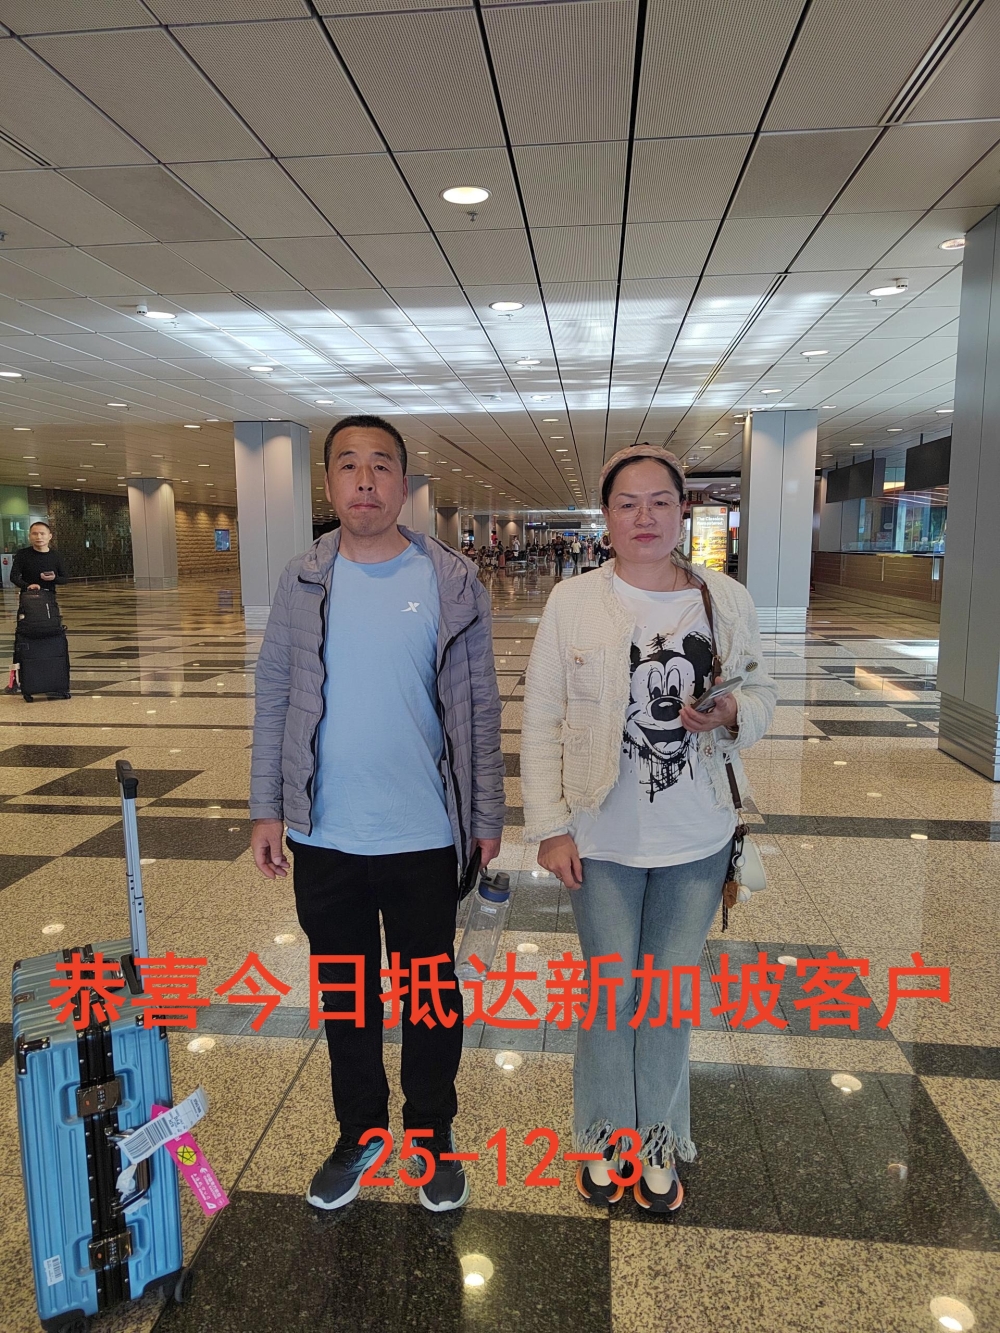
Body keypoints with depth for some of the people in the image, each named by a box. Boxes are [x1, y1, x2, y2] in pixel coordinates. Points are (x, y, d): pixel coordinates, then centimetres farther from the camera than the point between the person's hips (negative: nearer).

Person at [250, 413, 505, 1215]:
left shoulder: (452, 582, -6)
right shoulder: (304, 580, 0)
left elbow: (478, 707, -3)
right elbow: (274, 698, 3)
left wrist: (486, 817, -3)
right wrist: (267, 810, 0)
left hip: (424, 838, -2)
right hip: (322, 837, 2)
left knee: (431, 995, 16)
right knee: (345, 996, 19)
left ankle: (434, 1134, 40)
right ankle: (360, 1134, 42)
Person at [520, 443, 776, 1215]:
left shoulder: (727, 600, -2)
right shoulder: (573, 603, -7)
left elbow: (761, 693, 9)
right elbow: (542, 722, -6)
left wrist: (733, 715, -15)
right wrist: (550, 826, -9)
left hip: (697, 839, 2)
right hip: (603, 839, -1)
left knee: (671, 995, 16)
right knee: (611, 992, 12)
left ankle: (658, 1141, 39)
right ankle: (604, 1138, 37)